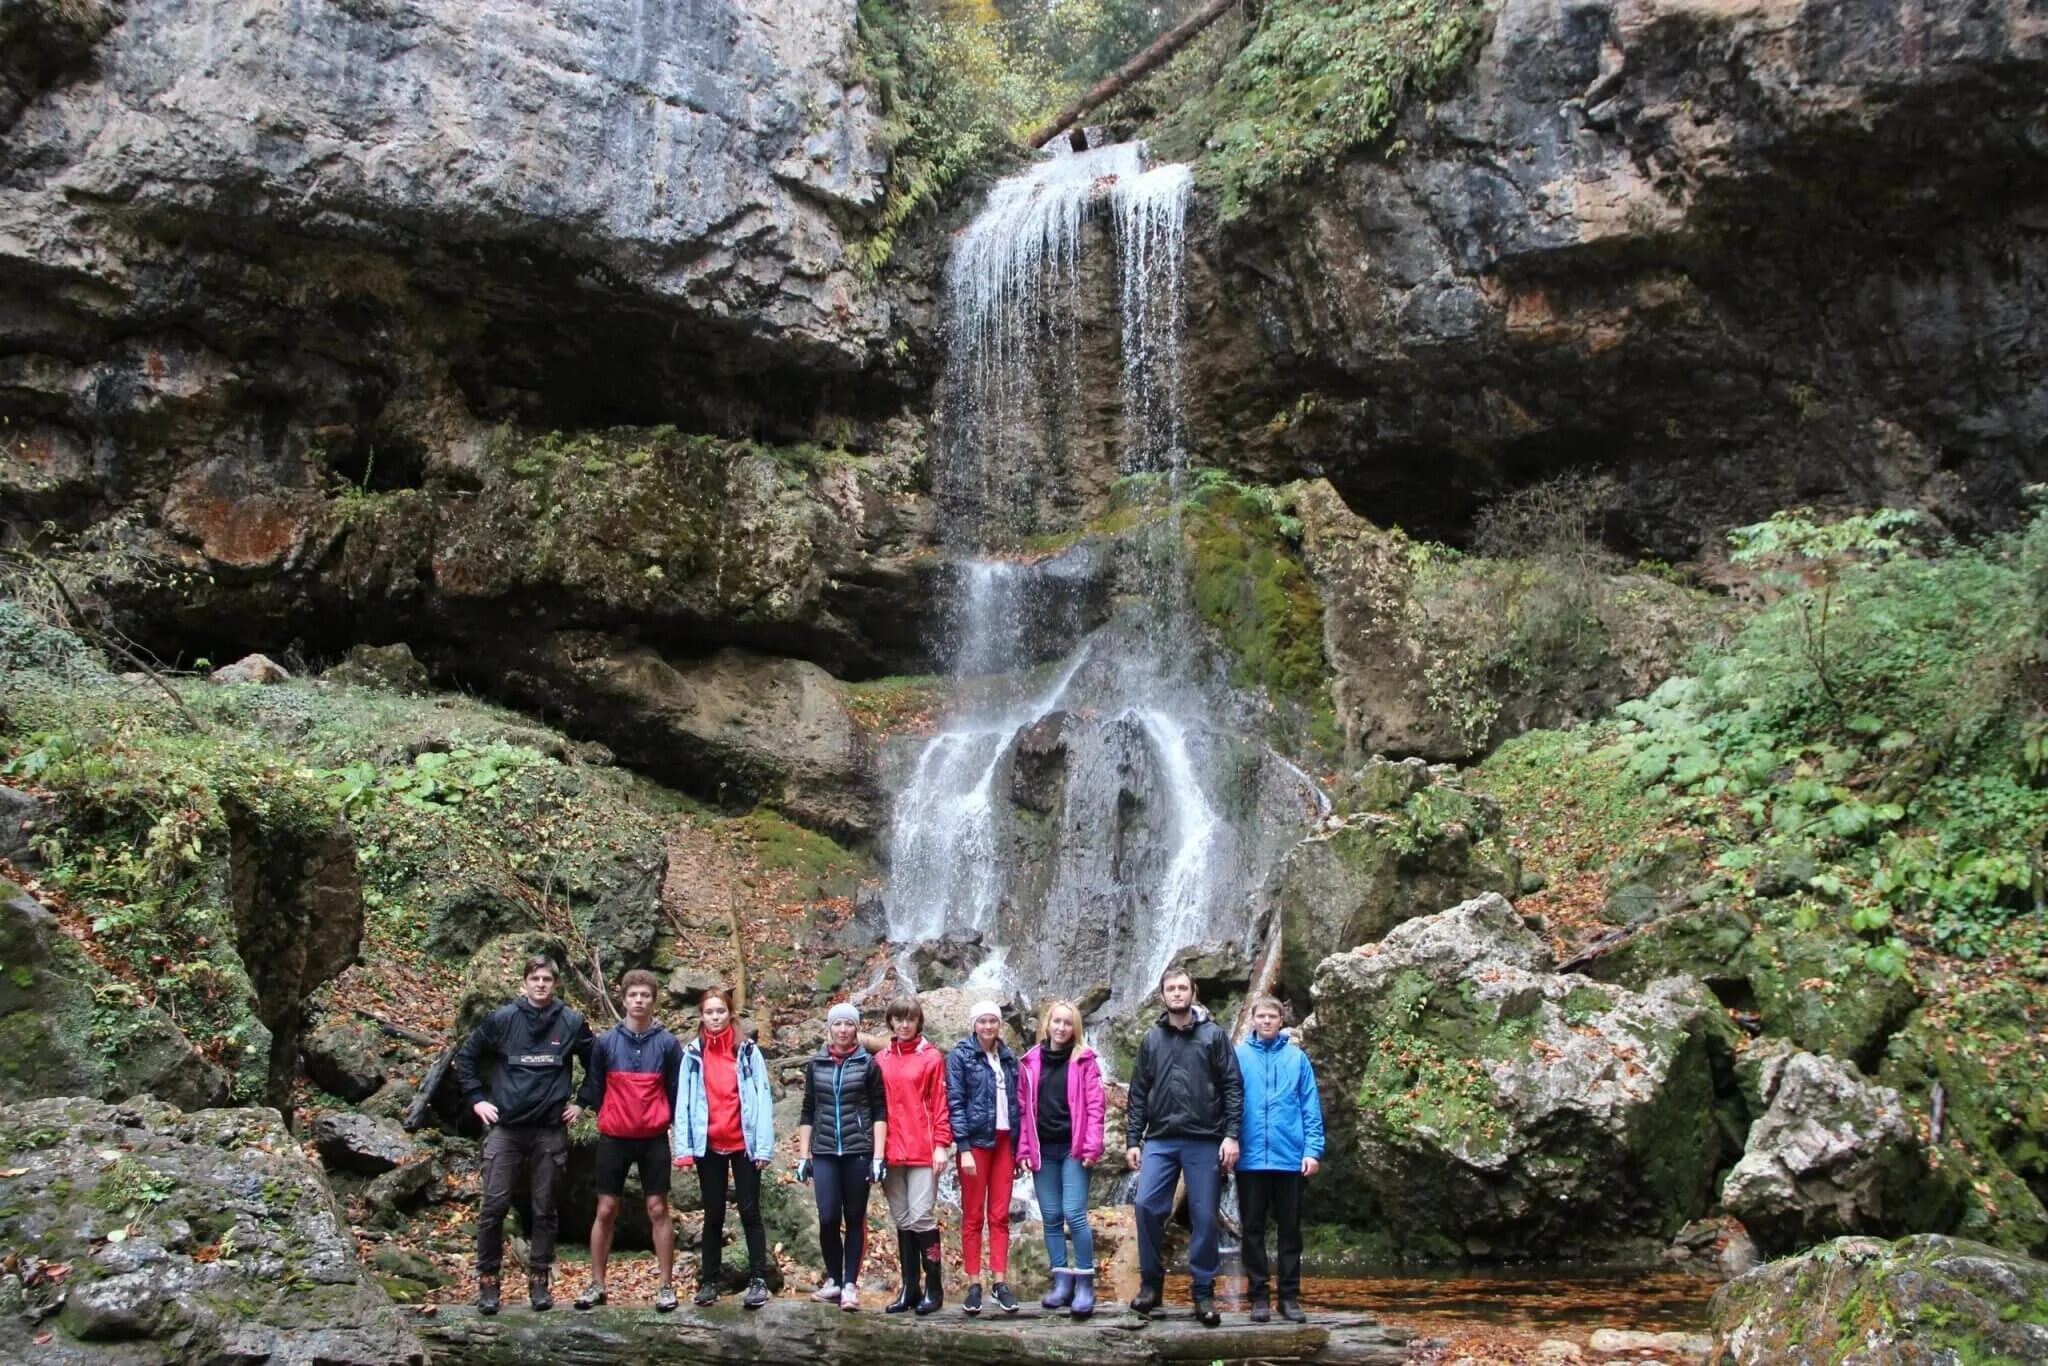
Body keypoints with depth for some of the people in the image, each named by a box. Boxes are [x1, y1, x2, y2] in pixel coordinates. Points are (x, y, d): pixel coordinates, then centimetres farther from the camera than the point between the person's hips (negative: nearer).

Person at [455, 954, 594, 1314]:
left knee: (545, 1210, 6)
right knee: (494, 1207, -3)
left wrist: (583, 1103, 8)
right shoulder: (502, 1019, 1)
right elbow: (466, 1057, 11)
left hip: (551, 1131, 1)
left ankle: (539, 1281, 15)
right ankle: (487, 1280, 9)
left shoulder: (572, 1023, 2)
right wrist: (476, 1100, 4)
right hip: (504, 1127, -1)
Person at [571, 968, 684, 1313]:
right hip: (613, 1138, 1)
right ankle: (596, 1285, 14)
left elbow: (677, 1090, 4)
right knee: (605, 1210, 5)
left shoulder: (668, 1043, -1)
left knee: (658, 1209, 2)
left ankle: (666, 1286, 8)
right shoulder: (605, 1041, 0)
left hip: (654, 1139, -1)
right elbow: (593, 1085, 8)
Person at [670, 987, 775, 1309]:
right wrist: (684, 1148, -7)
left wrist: (764, 1146, -10)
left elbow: (763, 1098, -4)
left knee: (749, 1211, 1)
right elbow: (684, 1102, 0)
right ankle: (708, 1281, 16)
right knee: (713, 1215, 10)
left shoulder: (748, 1051, -1)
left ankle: (758, 1280, 4)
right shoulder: (692, 1054, 3)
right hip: (709, 1145, 2)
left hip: (744, 1144, -2)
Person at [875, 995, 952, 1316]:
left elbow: (940, 1103, -2)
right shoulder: (881, 1060, 11)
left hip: (923, 1151, -4)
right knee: (902, 1221, 8)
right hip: (892, 1152, 4)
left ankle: (934, 1289, 1)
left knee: (922, 1217, -7)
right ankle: (909, 1289, 14)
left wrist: (941, 1144, -9)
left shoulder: (931, 1057, 1)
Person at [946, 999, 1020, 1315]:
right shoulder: (960, 1056, -2)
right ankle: (974, 1285, 4)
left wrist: (1018, 1147, 9)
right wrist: (964, 1149, -13)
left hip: (1004, 1142, 4)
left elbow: (1015, 1103, 14)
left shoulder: (1008, 1058, 12)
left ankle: (1000, 1282, 5)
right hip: (975, 1142, -4)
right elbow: (955, 1103, -7)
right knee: (973, 1217, 1)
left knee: (1000, 1216, 3)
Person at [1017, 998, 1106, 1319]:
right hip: (1043, 1150, 4)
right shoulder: (1030, 1062, 10)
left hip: (1073, 1148, -4)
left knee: (1074, 1214, -11)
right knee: (1051, 1218, 5)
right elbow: (1023, 1109, 10)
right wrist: (1024, 1149, 4)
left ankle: (1085, 1285, -4)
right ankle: (1062, 1282, 11)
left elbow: (1094, 1106, -4)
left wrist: (1091, 1147, -12)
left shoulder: (1084, 1060, 1)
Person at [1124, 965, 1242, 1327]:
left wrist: (1231, 1135, -9)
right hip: (1160, 1140, 2)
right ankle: (1151, 1283, 7)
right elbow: (1138, 1094, 12)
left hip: (1205, 1140, -2)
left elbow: (1233, 1087, -1)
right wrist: (1133, 1140, 6)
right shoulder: (1151, 1040, 12)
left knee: (1204, 1217, 0)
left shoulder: (1214, 1035, 3)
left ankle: (1204, 1293, 11)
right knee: (1147, 1205, -9)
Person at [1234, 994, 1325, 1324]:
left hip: (1290, 1157, 1)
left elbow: (1311, 1108, 2)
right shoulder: (1238, 1056, 1)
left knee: (1290, 1228, 8)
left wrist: (1313, 1150, -6)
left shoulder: (1297, 1058, 3)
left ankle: (1290, 1296, 15)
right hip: (1250, 1158, 0)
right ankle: (1258, 1294, 14)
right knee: (1253, 1229, 6)